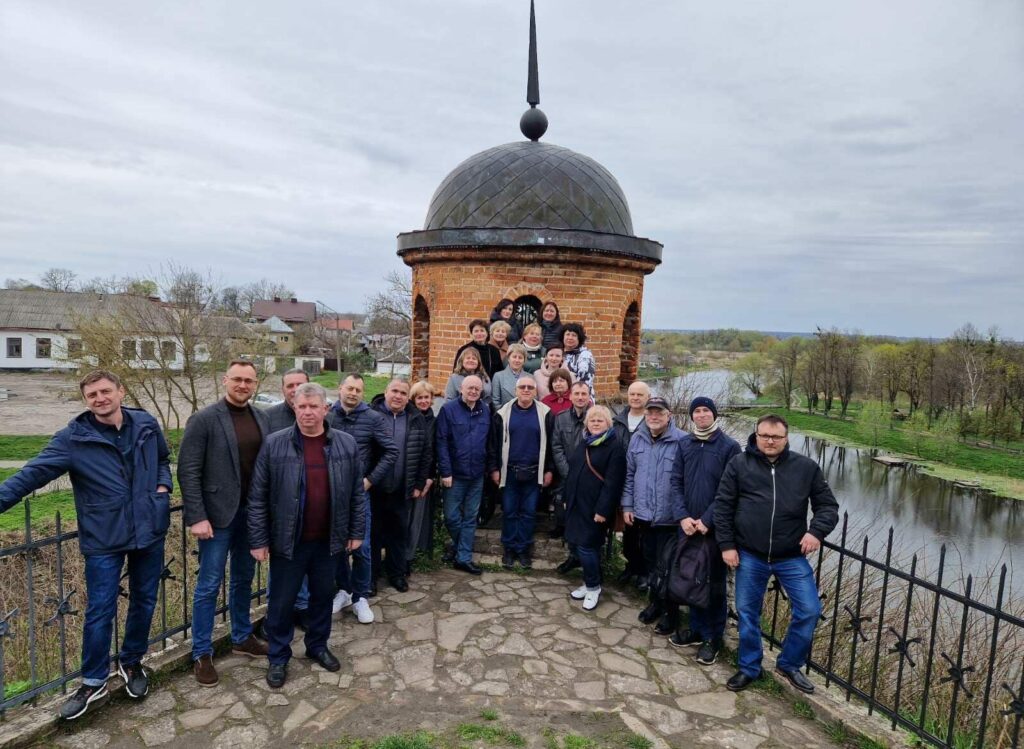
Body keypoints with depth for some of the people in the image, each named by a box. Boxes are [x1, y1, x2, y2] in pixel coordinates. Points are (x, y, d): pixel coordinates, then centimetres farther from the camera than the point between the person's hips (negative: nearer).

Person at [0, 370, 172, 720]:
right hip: (104, 539, -3)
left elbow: (163, 459, 16)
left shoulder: (147, 425, -1)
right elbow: (33, 473, -15)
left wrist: (163, 486, -1)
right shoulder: (74, 438, -11)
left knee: (144, 602, 16)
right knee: (99, 612, 6)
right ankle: (93, 682, 28)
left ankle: (132, 663, 39)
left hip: (150, 531, 3)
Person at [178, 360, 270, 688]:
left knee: (244, 579, 18)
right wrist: (196, 517, -16)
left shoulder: (262, 419, 5)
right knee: (209, 585, 5)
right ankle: (202, 654, 21)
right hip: (218, 514, -5)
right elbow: (188, 472, -11)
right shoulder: (203, 419, -9)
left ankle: (242, 638, 35)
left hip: (251, 513, 5)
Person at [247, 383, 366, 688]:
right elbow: (257, 497, -6)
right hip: (288, 540, -2)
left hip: (328, 540, 2)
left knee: (323, 596, 18)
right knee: (281, 601, 11)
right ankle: (278, 657, 31)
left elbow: (357, 493, 3)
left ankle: (317, 646, 39)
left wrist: (356, 532, 4)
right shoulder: (273, 444, -9)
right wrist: (258, 540, -6)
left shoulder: (346, 444, -3)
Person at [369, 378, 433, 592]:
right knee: (373, 532, 12)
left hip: (403, 491, 2)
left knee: (399, 533, 14)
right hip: (374, 488, -2)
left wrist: (419, 484, 4)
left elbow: (426, 454, 6)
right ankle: (371, 575, 27)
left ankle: (396, 573, 30)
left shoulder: (417, 419, 2)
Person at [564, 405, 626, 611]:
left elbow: (613, 483, -16)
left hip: (595, 507, -7)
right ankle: (590, 581, 29)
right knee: (574, 544, 10)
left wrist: (603, 509, -20)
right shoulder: (583, 443, 13)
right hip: (576, 504, 8)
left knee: (586, 547, -5)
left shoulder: (615, 447, -11)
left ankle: (593, 587, 16)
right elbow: (571, 473, 18)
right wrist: (566, 498, 16)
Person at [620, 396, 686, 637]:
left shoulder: (681, 441, -14)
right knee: (650, 563, 19)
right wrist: (627, 505, 8)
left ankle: (671, 612, 24)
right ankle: (655, 602, 38)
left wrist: (685, 514, -14)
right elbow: (629, 474, 10)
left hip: (670, 517, -5)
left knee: (666, 567, 6)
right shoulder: (637, 439, 4)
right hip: (643, 514, 5)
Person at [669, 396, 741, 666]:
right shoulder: (684, 444, 6)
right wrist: (683, 517, -8)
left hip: (715, 527, -4)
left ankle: (714, 638, 20)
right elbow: (676, 482, 4)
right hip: (689, 525, 4)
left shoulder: (729, 446, -6)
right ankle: (696, 628, 30)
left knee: (715, 583, 6)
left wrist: (707, 520, -15)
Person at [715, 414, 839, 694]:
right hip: (749, 556, 0)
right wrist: (726, 545, -5)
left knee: (809, 611, 1)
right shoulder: (739, 464, -4)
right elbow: (723, 506, -1)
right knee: (747, 613, 10)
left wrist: (817, 531, -14)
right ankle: (749, 668, 30)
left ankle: (789, 664, 26)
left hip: (792, 557, 1)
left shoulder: (806, 467, -1)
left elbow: (828, 505, 5)